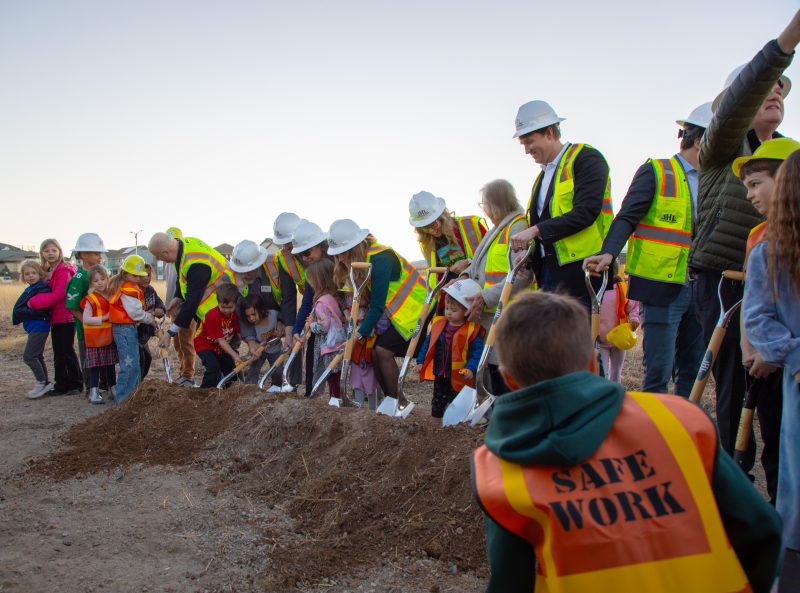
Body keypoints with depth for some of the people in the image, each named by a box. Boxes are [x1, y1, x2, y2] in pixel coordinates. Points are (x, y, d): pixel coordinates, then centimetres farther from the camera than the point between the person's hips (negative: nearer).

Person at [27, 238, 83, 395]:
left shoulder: (63, 271, -11)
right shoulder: (46, 272, 16)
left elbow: (59, 294, -18)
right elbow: (46, 292, 18)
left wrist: (35, 301, -16)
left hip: (66, 317, -8)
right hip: (53, 317, 8)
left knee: (68, 351, -2)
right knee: (58, 353, 9)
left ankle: (75, 384, 7)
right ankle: (61, 384, 16)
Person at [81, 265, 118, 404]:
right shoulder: (90, 300, -10)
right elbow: (86, 319, -16)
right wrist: (103, 318, -20)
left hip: (110, 335, 5)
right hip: (95, 338, -5)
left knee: (111, 363, 12)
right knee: (95, 364, -3)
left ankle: (113, 389, 21)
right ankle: (93, 392, 2)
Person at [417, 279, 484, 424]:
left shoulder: (472, 330, -11)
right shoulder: (438, 324, 2)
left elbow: (477, 351, -11)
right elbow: (428, 343, 10)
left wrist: (470, 368, -23)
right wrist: (421, 361, 6)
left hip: (458, 377, -4)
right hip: (439, 375, 4)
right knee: (438, 402, 17)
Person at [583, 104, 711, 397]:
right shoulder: (655, 172, -1)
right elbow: (628, 218, -10)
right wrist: (608, 253, -26)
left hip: (700, 288, 6)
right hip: (663, 285, -6)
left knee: (693, 369, 10)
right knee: (659, 369, -4)